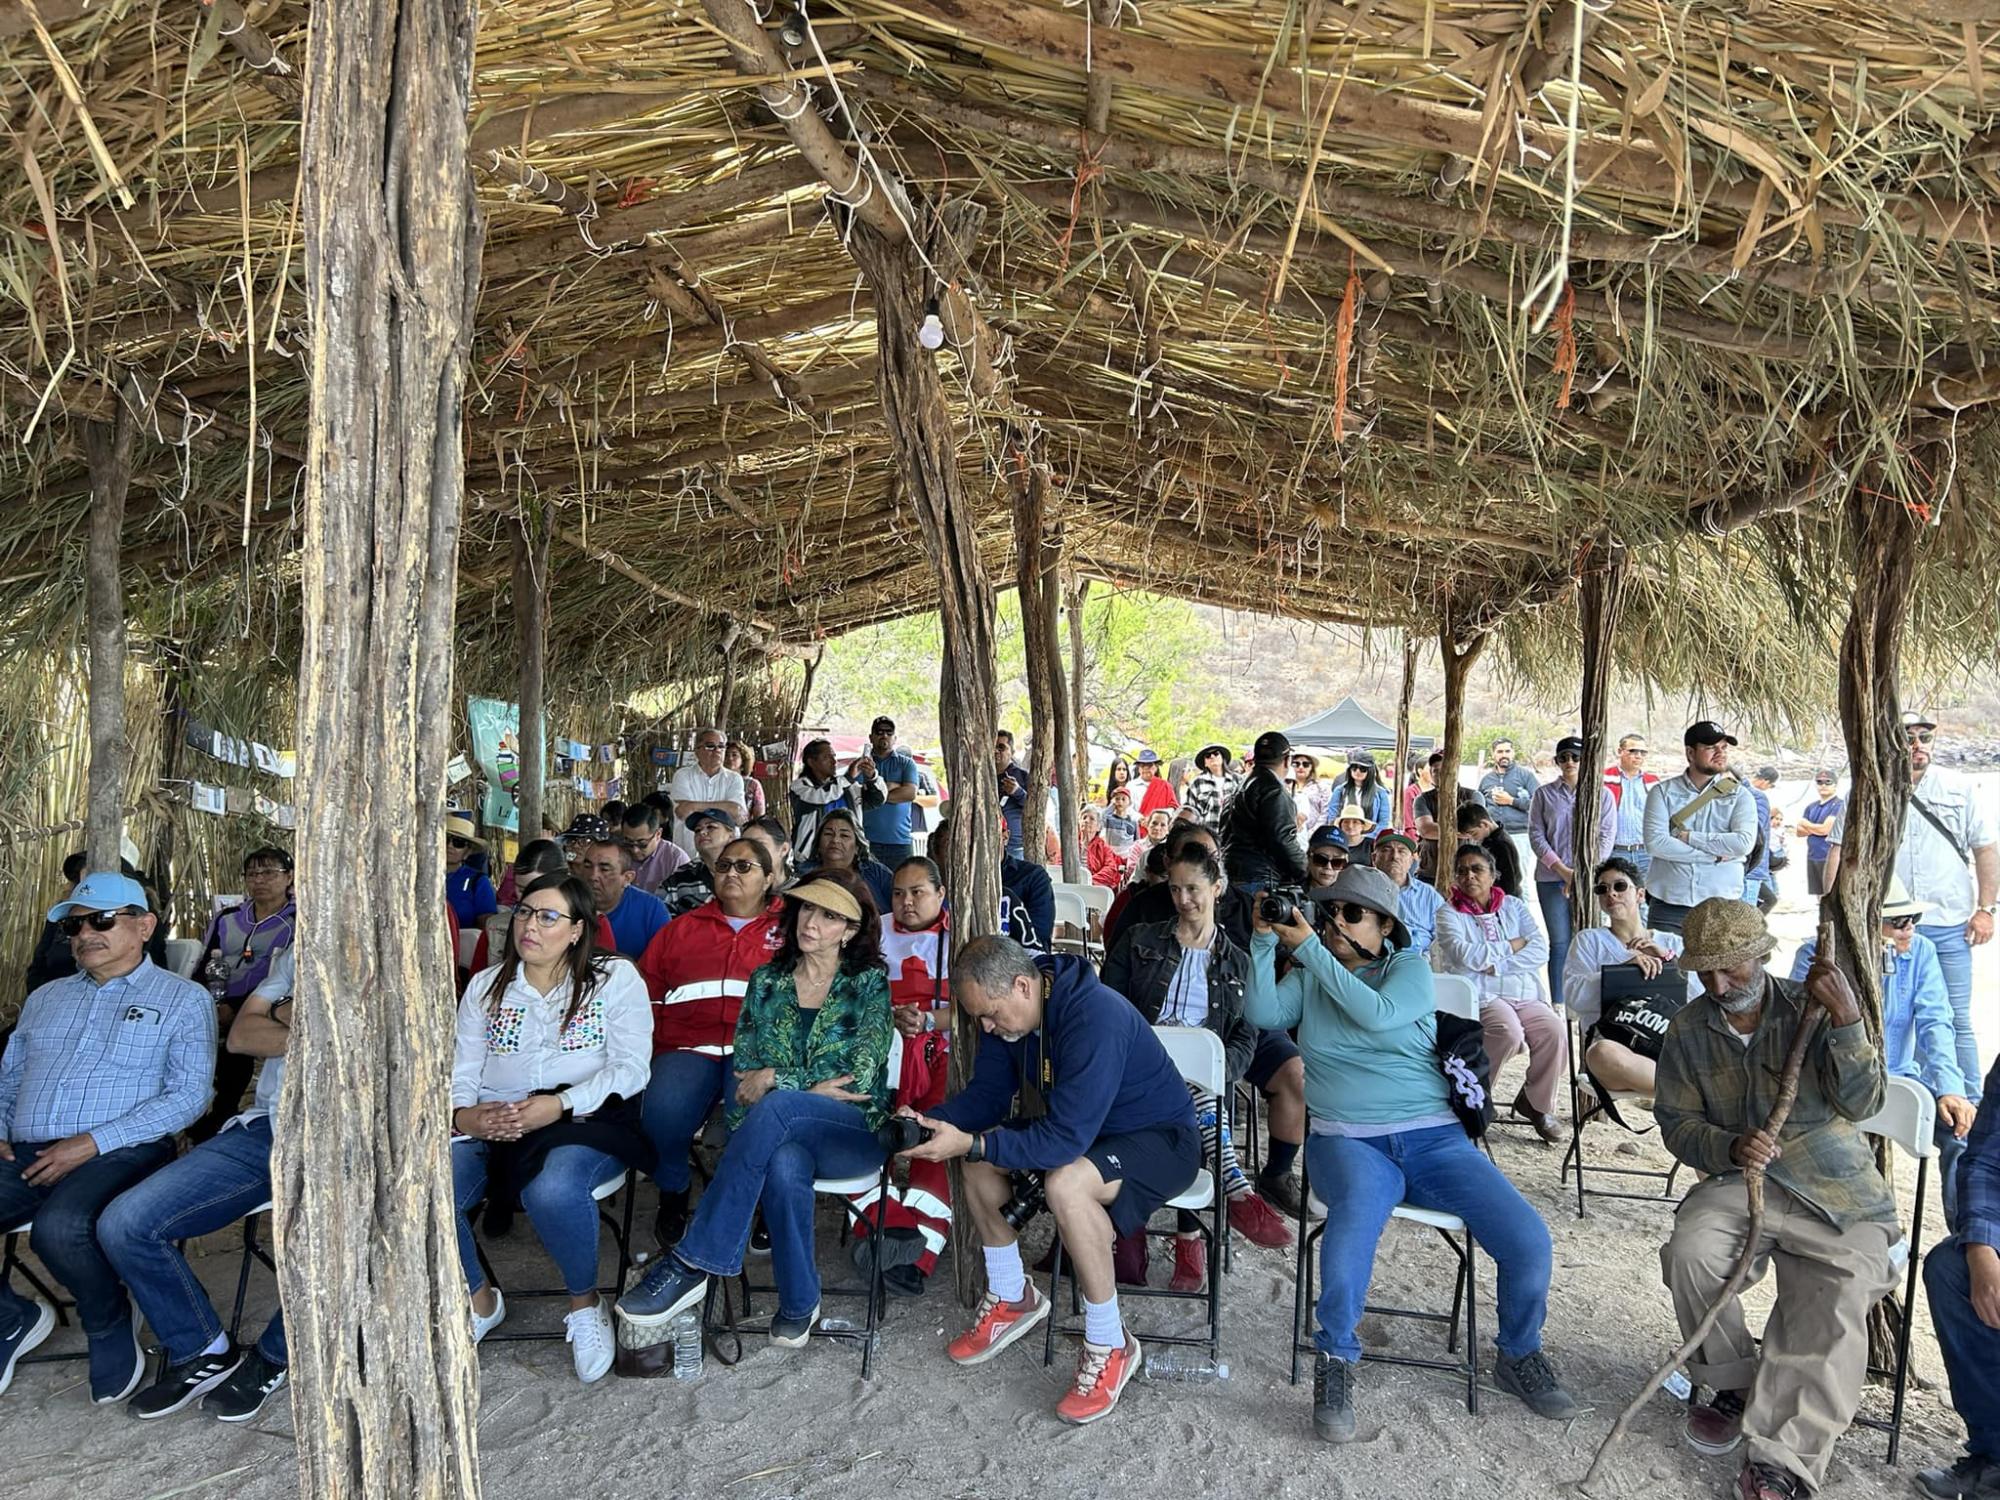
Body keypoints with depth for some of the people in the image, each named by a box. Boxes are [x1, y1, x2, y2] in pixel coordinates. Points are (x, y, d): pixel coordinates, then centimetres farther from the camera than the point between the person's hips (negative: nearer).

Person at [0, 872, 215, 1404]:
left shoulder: (182, 999, 6)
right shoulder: (45, 998, 25)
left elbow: (187, 1096, -5)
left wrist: (92, 1143, -14)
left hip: (120, 1154, -5)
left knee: (59, 1228, -35)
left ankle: (109, 1323, -3)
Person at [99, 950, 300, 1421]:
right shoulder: (297, 954, 20)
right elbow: (241, 1034, 11)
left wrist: (287, 1013, -3)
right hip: (265, 1127, 6)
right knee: (123, 1223, -10)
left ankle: (273, 1360, -4)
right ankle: (202, 1355, 8)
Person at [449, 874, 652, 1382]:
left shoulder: (615, 978, 5)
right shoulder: (486, 986, 19)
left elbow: (630, 1068, -5)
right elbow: (460, 1072, 11)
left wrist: (560, 1104, -20)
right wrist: (461, 1115, -13)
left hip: (585, 1123, -4)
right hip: (492, 1126, 4)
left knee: (552, 1189, -37)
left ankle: (585, 1303, -5)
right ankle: (479, 1300, 5)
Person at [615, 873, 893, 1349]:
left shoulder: (869, 983, 3)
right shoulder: (767, 982, 13)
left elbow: (860, 1076, -7)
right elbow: (743, 1072, 9)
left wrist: (775, 1082, -7)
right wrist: (810, 1090, -8)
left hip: (855, 1133, -2)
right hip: (780, 1132, 3)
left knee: (774, 1109, -36)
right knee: (784, 1164, -37)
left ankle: (691, 1265, -30)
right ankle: (800, 1302, -16)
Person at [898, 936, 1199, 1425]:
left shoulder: (1096, 1017, -34)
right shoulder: (1008, 1011, -7)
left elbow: (1067, 1138, -36)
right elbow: (986, 1094, 2)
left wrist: (969, 1143, -36)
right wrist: (930, 1121, -17)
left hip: (1161, 1139, -9)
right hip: (1079, 1126, 9)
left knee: (1066, 1184, -34)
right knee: (978, 1158, -3)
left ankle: (1110, 1346, -15)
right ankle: (1011, 1298, 16)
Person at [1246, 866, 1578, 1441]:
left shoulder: (1410, 967, 7)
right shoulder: (1308, 978, 14)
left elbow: (1378, 1015, -14)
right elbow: (1262, 1013, -4)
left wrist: (1310, 949, -14)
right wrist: (1265, 944, -12)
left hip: (1434, 1137, 1)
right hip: (1347, 1140, -1)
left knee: (1530, 1241, -14)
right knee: (1359, 1205, -37)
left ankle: (1519, 1355, 18)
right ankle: (1335, 1361, -18)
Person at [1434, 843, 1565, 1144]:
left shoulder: (1514, 907, 17)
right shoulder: (1449, 913, 6)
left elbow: (1540, 951, 4)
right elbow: (1464, 955, -13)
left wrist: (1496, 964, -9)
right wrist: (1512, 946, -3)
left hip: (1526, 994, 4)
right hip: (1480, 996, -4)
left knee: (1555, 1031, -23)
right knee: (1510, 1032, -32)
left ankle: (1536, 1103, 2)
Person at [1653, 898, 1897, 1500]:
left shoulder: (1810, 1010, -3)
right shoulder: (1689, 1029, 2)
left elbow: (1860, 1104, -9)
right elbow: (1677, 1123, 5)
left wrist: (1848, 1023, -23)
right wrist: (1728, 1147, -17)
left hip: (1836, 1191, -1)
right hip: (1739, 1180, 2)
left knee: (1837, 1301, -25)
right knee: (1689, 1252, -26)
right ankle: (1733, 1385, 1)